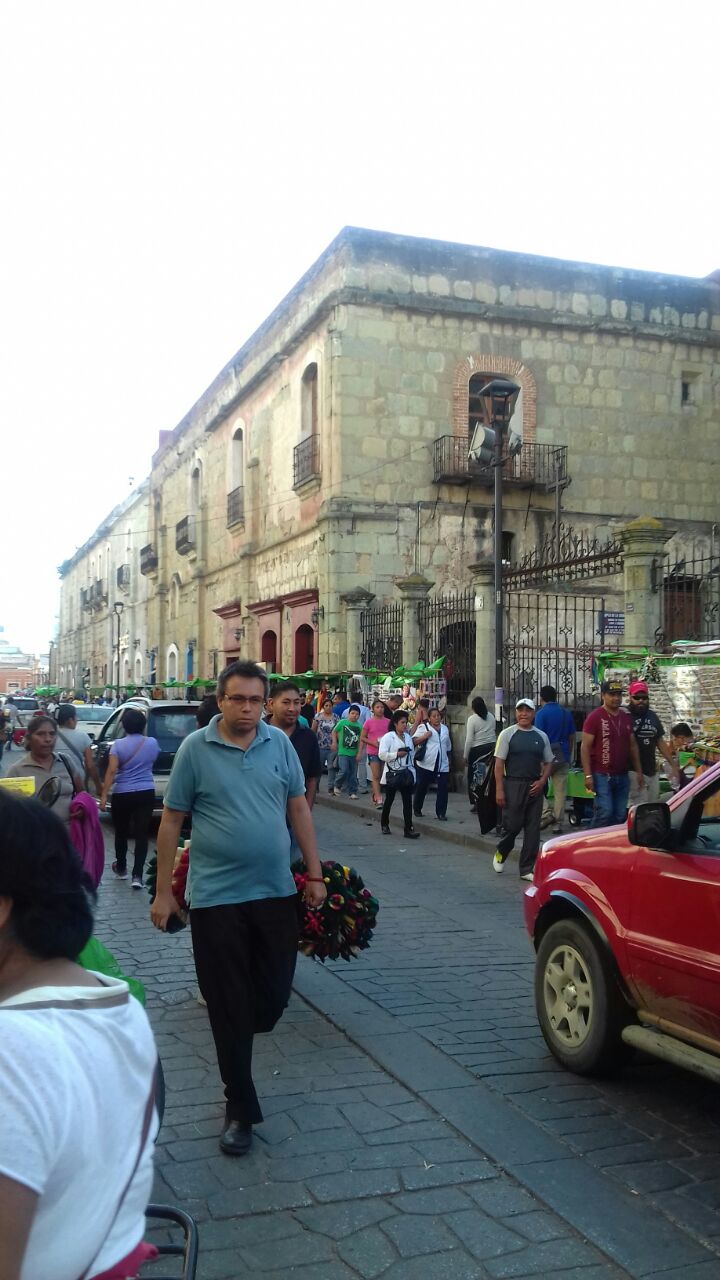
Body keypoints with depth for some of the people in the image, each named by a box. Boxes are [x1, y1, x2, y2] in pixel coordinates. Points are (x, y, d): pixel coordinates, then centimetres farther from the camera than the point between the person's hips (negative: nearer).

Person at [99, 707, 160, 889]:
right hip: (146, 793, 1)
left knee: (121, 832, 17)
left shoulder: (118, 744, -7)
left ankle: (121, 869, 33)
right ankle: (137, 875, -8)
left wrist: (104, 794, -13)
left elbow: (111, 771, -14)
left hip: (122, 795, -1)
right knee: (142, 834, -1)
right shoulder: (152, 743, 1)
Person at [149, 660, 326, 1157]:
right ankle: (240, 1109, 24)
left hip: (276, 892, 3)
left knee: (274, 994, 10)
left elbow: (298, 807, 7)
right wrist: (163, 892, -3)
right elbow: (172, 821, -2)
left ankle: (240, 1042, 44)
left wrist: (315, 874, 4)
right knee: (229, 1005, 7)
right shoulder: (195, 749, -7)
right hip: (216, 897, -2)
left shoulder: (279, 743, 1)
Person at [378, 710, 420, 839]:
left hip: (406, 773, 5)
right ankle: (384, 824, 28)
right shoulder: (388, 737, -9)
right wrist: (397, 754, -20)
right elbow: (382, 755, -18)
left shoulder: (408, 737, 11)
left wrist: (412, 770, 13)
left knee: (407, 801, -3)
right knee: (389, 800, 8)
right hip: (392, 773, -5)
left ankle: (408, 829, -5)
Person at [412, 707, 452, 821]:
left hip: (442, 765, 4)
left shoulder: (445, 729, 16)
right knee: (421, 788, 6)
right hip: (426, 764, -4)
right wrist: (424, 737, -22)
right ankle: (417, 809, 23)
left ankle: (441, 813, 1)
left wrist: (448, 758, 25)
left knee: (443, 788, -5)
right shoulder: (423, 727, -1)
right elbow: (413, 741, -8)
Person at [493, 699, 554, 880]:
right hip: (513, 784, -4)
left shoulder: (542, 736, 9)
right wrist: (499, 789, -11)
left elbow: (548, 763, 15)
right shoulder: (508, 734, -1)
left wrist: (541, 781, -3)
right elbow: (499, 763, -4)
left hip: (535, 787, 4)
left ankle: (527, 869, 13)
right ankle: (501, 854, 29)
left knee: (533, 829, 4)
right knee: (512, 825, -1)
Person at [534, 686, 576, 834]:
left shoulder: (542, 713, -9)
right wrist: (570, 755, 26)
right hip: (563, 756, 5)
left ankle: (546, 813, -9)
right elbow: (572, 737, 16)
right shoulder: (566, 713, 10)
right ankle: (557, 823, 9)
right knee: (560, 791, 7)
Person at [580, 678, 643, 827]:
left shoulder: (626, 718, 14)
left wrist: (639, 771, 14)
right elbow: (585, 747, -10)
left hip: (622, 776, 6)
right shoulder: (594, 717, -7)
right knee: (605, 812, -14)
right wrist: (588, 775, -16)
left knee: (620, 815, 7)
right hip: (602, 776, -6)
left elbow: (633, 745, 20)